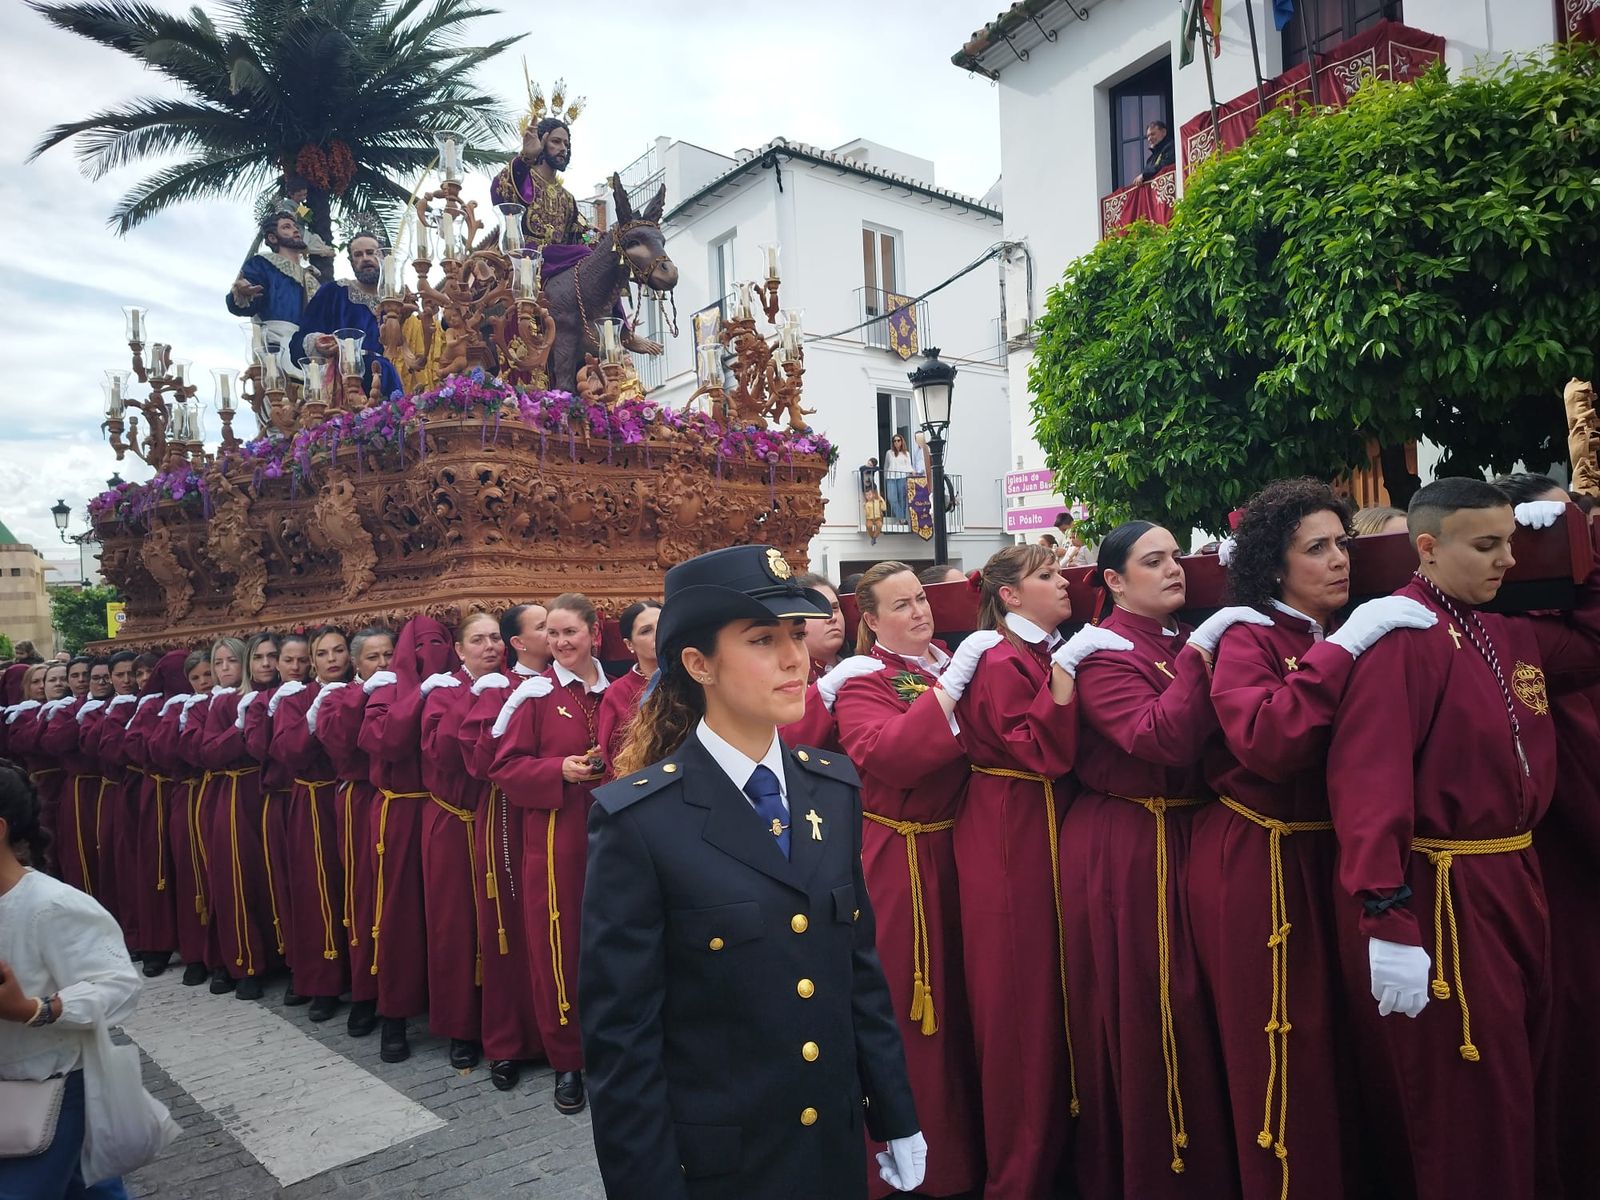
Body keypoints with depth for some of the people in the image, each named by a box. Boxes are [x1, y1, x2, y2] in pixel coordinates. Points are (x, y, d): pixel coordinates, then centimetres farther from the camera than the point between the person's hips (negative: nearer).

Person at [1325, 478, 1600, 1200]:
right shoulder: (1402, 637, -18)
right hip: (1438, 895, -9)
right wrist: (1387, 920, -31)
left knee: (1522, 1074, 22)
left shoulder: (1510, 636, 8)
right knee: (1467, 1099, 5)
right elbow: (1370, 779, -27)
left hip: (1513, 880, 9)